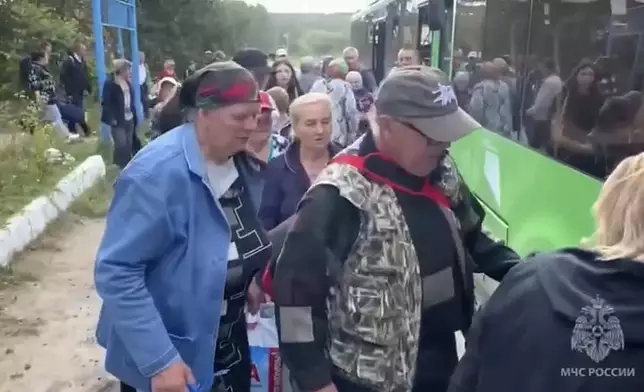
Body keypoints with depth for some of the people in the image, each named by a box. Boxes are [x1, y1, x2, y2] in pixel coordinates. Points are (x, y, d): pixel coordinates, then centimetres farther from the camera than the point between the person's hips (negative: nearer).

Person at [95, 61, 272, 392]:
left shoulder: (244, 165, -3)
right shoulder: (157, 173, -27)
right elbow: (116, 272, -27)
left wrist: (249, 282, 0)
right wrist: (159, 360, -28)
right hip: (170, 356, -7)